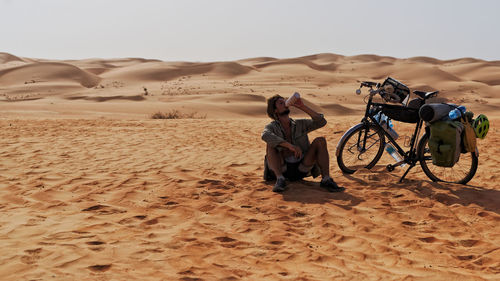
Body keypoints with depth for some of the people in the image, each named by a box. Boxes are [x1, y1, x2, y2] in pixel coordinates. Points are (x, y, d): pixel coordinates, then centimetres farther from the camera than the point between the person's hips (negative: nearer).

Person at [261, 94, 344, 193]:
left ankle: (326, 180, -25)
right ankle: (280, 179, -37)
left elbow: (321, 122, -1)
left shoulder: (300, 124, 14)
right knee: (271, 144, -25)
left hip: (301, 170, 2)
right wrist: (290, 145, -34)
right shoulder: (272, 127, 3)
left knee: (320, 140, -13)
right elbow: (265, 135, -23)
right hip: (282, 169, -2)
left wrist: (302, 106, -5)